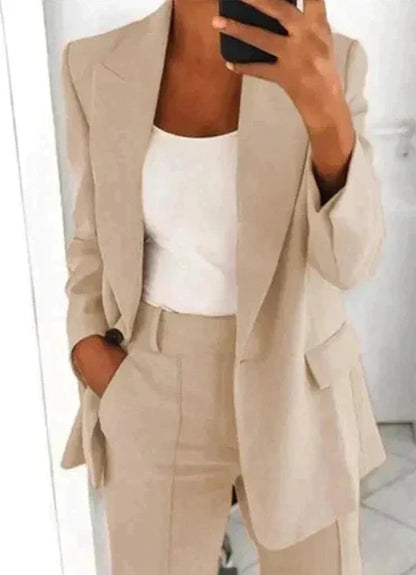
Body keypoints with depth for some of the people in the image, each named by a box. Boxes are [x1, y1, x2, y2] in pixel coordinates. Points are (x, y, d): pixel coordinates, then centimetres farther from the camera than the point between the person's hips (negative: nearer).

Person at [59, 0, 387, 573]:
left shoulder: (332, 62, -10)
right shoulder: (99, 68, -6)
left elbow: (349, 259, -20)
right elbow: (97, 236, 5)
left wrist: (326, 107, -38)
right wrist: (88, 350, -10)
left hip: (295, 389, 0)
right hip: (163, 396, 1)